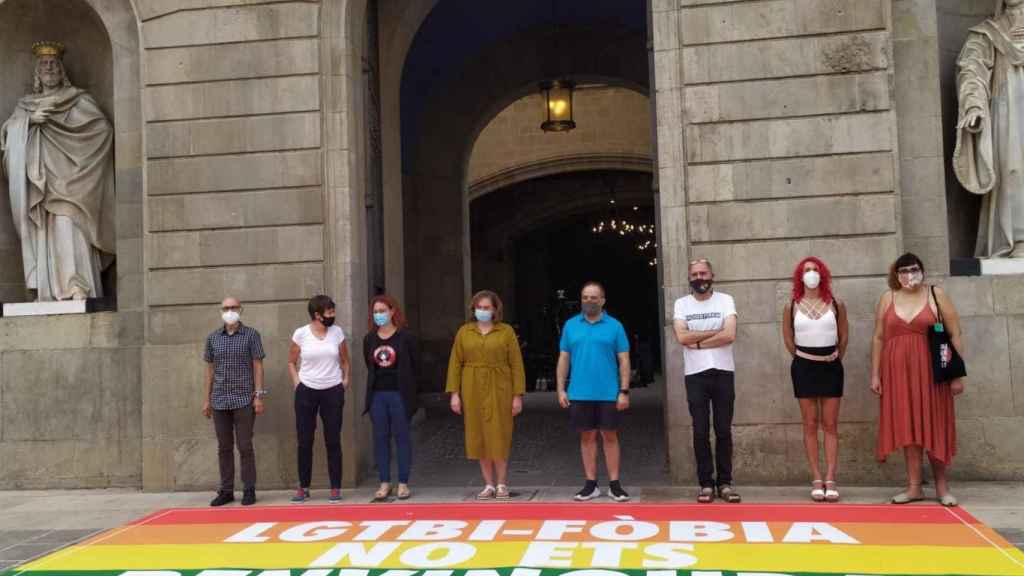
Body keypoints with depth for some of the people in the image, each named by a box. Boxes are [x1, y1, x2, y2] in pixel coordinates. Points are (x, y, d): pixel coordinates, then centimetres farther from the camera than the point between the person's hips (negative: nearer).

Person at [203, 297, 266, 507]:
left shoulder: (251, 335, 1)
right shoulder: (213, 338, 10)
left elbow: (257, 365, -1)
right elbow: (210, 369, 13)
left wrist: (259, 396, -8)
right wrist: (207, 399, 10)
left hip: (244, 400, -3)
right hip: (219, 401, 3)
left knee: (245, 446, -1)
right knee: (224, 447, 8)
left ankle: (249, 490, 8)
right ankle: (226, 491, 16)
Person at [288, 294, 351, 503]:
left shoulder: (337, 332, 1)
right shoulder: (301, 334, -3)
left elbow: (345, 360, 13)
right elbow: (291, 362, 9)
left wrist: (346, 379, 1)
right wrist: (296, 382, -2)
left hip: (333, 391, 1)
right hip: (306, 392, -1)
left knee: (333, 441, 2)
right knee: (304, 441, 4)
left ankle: (336, 488, 10)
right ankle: (303, 488, 16)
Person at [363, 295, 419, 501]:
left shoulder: (405, 337, -4)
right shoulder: (369, 339, 5)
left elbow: (415, 364, 2)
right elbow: (369, 366, 15)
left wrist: (403, 382, 7)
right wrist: (380, 381, 9)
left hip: (399, 394, -3)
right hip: (377, 395, 3)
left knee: (401, 437, 2)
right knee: (380, 438, 6)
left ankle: (403, 483, 9)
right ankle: (384, 483, 13)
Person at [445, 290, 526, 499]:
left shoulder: (506, 331, 0)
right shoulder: (464, 332, 6)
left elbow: (516, 364, -1)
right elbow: (455, 363, 4)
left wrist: (518, 395, -6)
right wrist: (454, 393, -3)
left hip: (499, 391, -2)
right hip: (473, 392, 2)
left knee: (499, 438, -3)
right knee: (480, 438, 5)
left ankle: (502, 485, 10)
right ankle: (489, 485, 14)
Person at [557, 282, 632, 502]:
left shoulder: (614, 326, 0)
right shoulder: (570, 325, 6)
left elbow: (624, 360, 0)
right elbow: (564, 358, 8)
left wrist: (624, 391, -7)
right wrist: (561, 389, 2)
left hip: (608, 393, -2)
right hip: (579, 394, 2)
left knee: (610, 436, 4)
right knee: (587, 437, 9)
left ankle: (614, 484, 13)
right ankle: (591, 484, 18)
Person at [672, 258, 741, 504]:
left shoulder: (725, 300, 2)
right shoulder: (681, 304, 5)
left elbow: (730, 335, -12)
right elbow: (681, 337, -10)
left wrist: (697, 342, -10)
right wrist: (715, 331, -9)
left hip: (723, 372, 0)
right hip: (695, 375, 0)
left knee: (724, 430, 4)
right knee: (701, 431, 2)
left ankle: (725, 482, 13)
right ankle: (706, 483, 10)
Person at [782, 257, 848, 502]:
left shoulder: (835, 304, -1)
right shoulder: (792, 306, -1)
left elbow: (844, 336, 10)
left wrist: (836, 358, 13)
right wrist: (803, 360, 11)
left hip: (831, 368, 0)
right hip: (804, 368, 0)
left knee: (830, 425, 2)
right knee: (810, 425, 3)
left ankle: (830, 480, 4)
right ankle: (816, 480, 7)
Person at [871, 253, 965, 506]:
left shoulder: (936, 295, 2)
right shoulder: (888, 298, 8)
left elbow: (955, 335, 0)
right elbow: (878, 338, 9)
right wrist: (875, 374, 3)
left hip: (931, 372, -2)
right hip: (898, 372, 2)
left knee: (934, 426, 3)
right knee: (908, 427, 4)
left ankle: (941, 486, 16)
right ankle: (914, 487, 9)